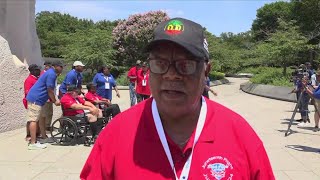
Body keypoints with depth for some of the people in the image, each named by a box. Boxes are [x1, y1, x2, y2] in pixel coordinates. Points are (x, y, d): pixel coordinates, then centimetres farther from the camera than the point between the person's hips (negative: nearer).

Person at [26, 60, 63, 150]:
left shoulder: (51, 73, 19)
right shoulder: (51, 74, -13)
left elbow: (50, 90, 25)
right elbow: (50, 90, -14)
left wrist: (55, 100, 20)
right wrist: (55, 101, -3)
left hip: (37, 99, 11)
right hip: (35, 99, -11)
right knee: (34, 120, -12)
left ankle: (44, 137, 29)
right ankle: (33, 143, -13)